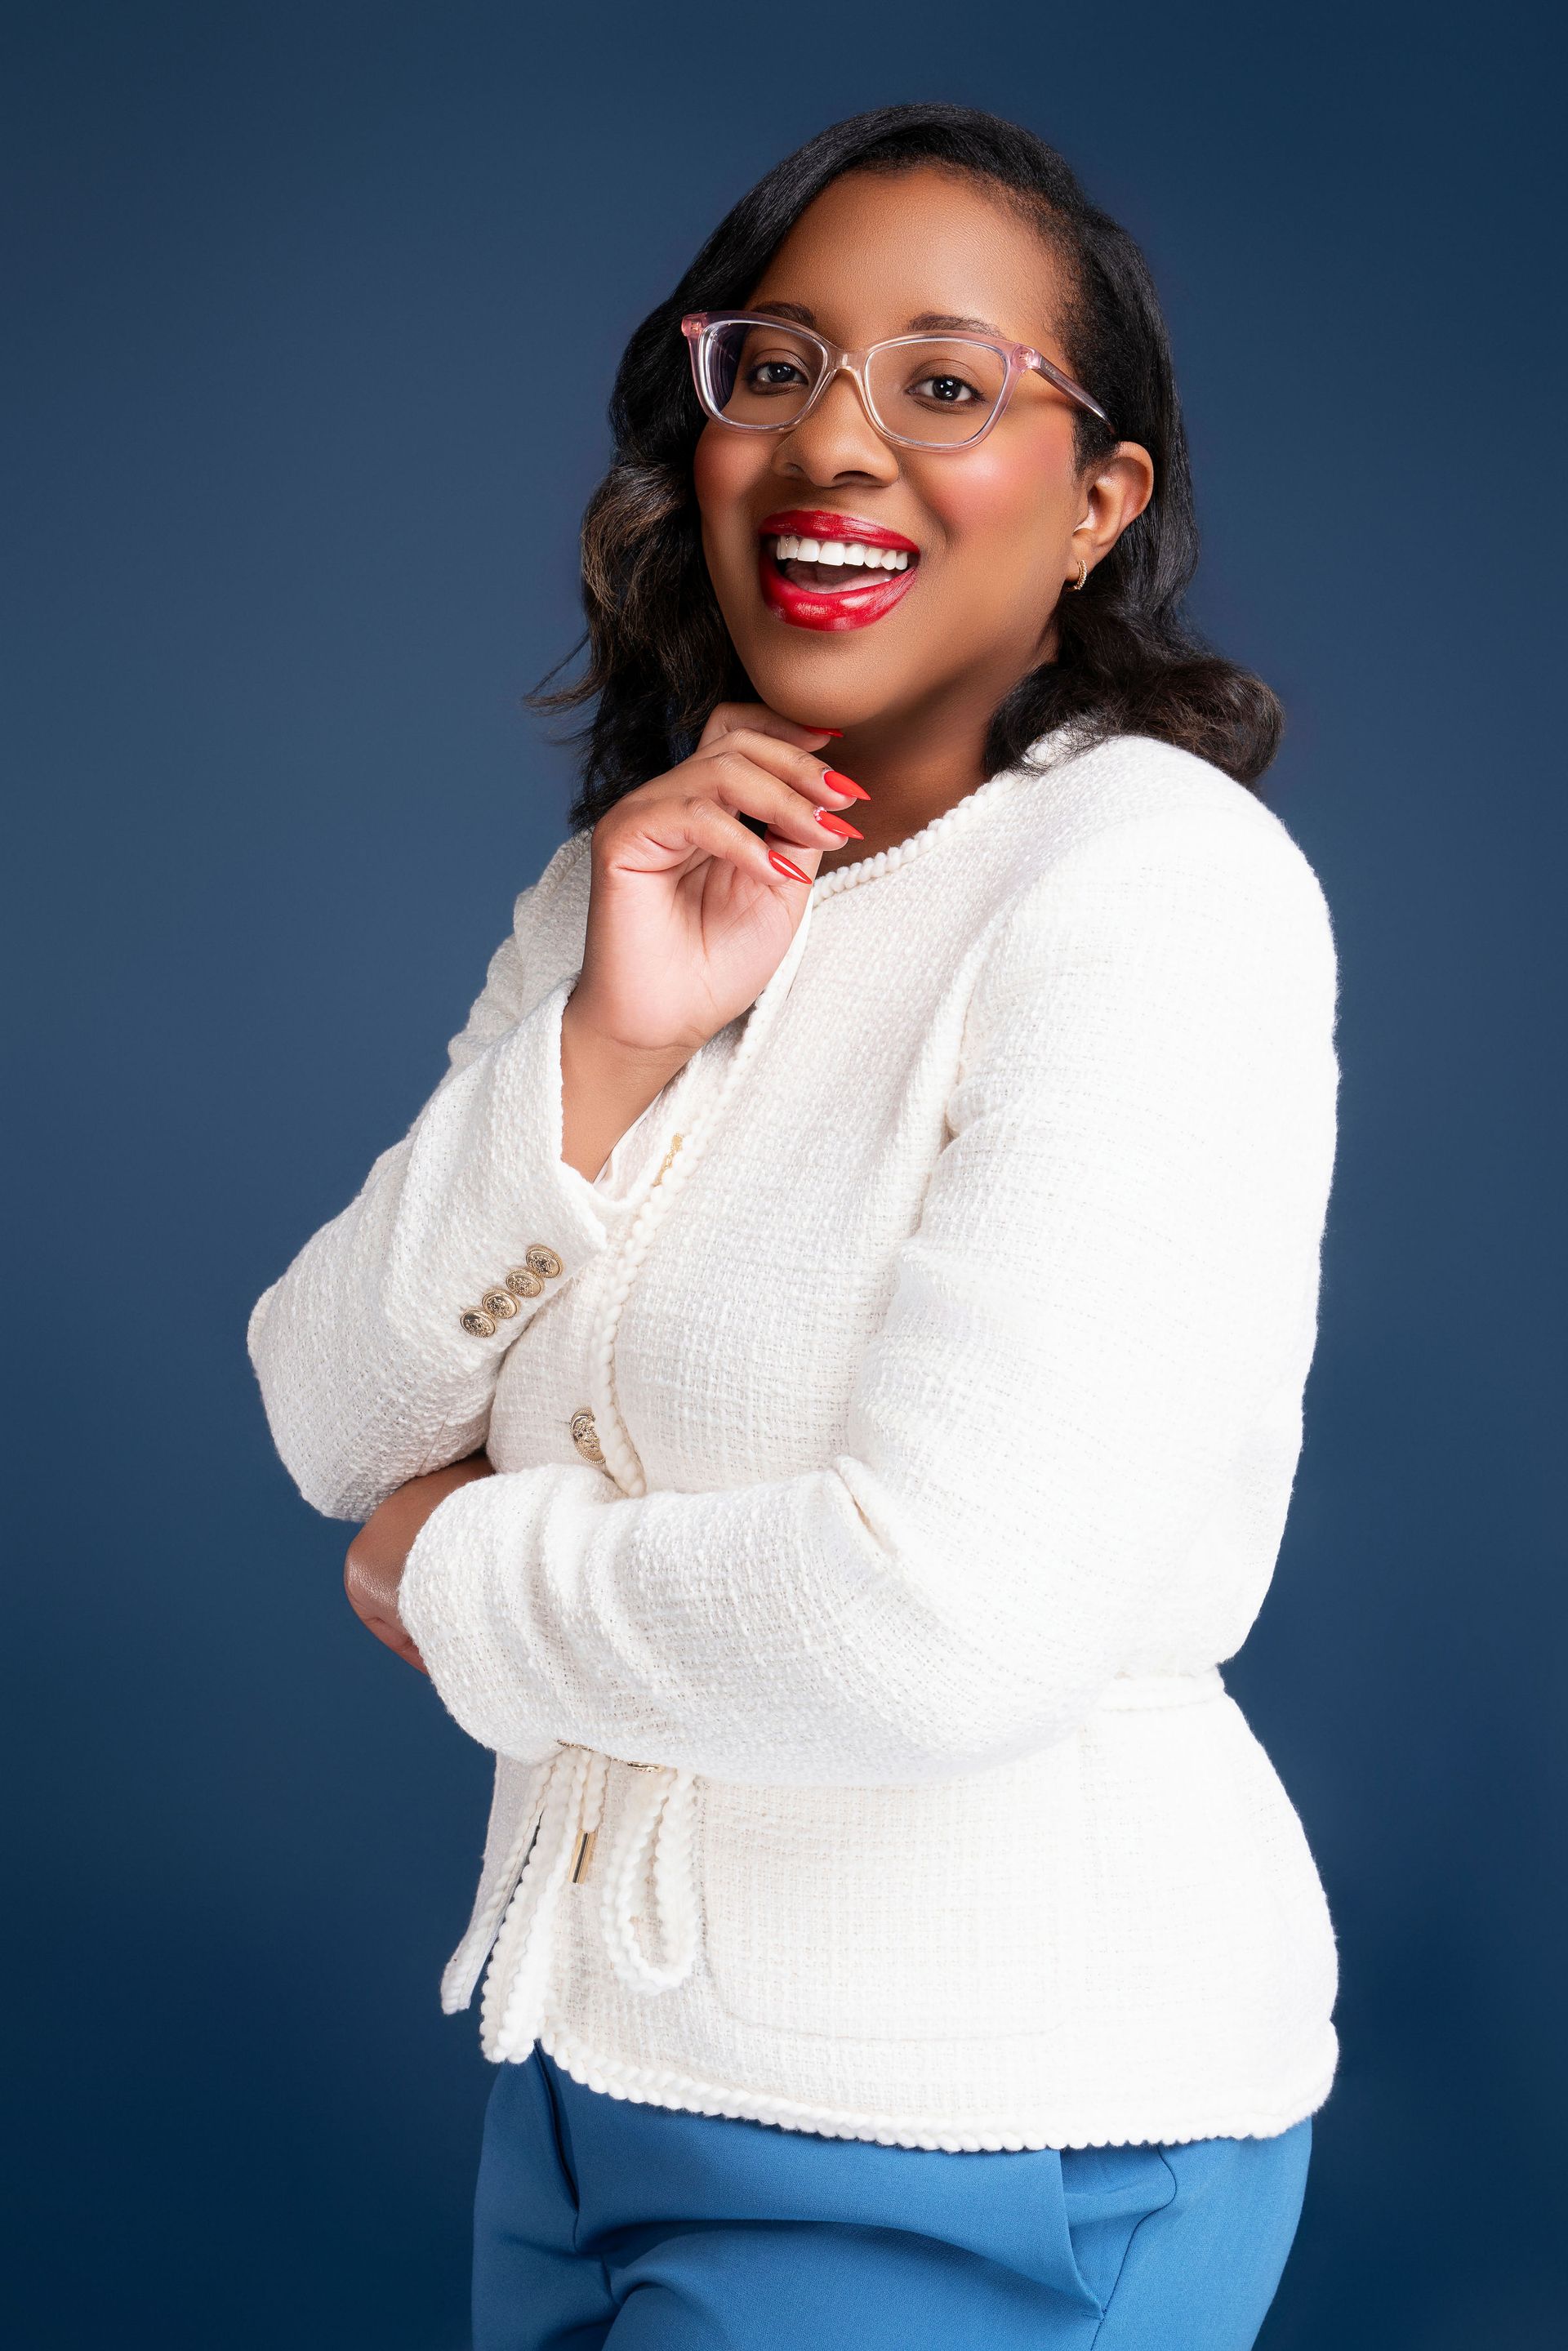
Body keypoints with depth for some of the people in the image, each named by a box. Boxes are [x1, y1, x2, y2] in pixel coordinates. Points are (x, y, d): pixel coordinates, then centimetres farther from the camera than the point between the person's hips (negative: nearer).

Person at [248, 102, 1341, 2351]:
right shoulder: (634, 880, 7)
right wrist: (608, 1044, -15)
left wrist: (466, 1573, -11)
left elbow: (949, 1624, -29)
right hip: (598, 2061, 7)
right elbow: (336, 1426, 1)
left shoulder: (1163, 884, -18)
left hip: (983, 2160, -7)